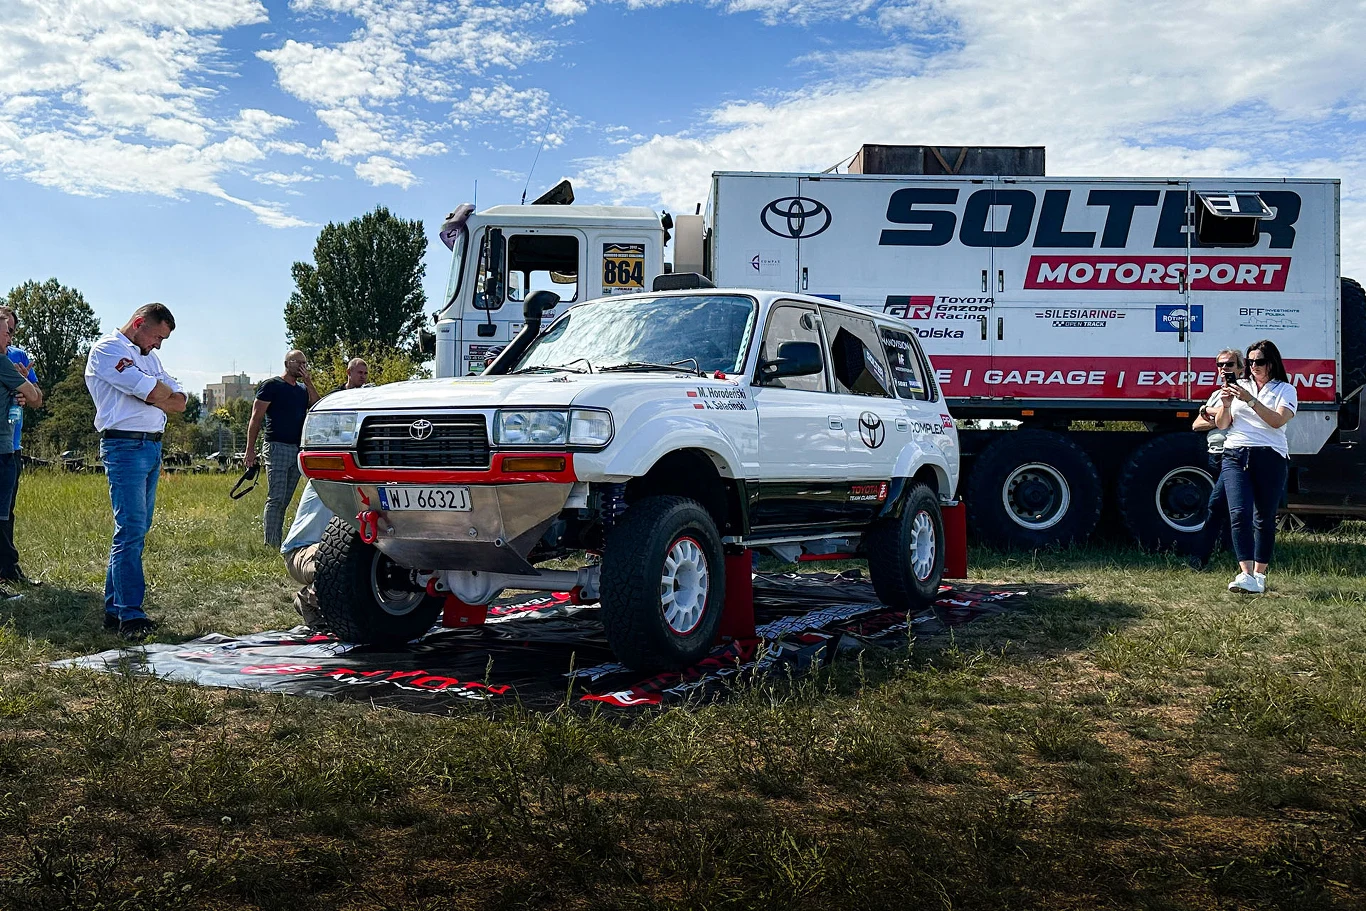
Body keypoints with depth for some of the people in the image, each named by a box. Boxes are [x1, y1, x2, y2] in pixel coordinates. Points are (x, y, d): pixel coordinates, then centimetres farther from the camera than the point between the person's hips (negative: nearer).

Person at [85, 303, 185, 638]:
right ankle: (130, 616, -13)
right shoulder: (107, 349, -5)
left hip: (152, 447, 9)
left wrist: (154, 395, -6)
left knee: (136, 532, 9)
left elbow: (179, 402, 13)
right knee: (130, 532, -12)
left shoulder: (149, 356, 22)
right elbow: (154, 391, -17)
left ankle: (115, 608, 15)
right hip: (125, 447, -9)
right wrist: (164, 389, 5)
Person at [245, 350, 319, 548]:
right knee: (276, 498, -10)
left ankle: (277, 542, 12)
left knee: (285, 500, 8)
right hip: (277, 447, -6)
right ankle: (271, 544, -10)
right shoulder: (271, 385, -1)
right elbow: (256, 418, -4)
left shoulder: (303, 389, 18)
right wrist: (250, 449, -11)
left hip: (298, 449, 7)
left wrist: (309, 384, -3)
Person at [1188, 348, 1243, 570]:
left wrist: (1208, 411, -4)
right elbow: (1196, 425, 14)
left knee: (1216, 504, -14)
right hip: (1214, 456, 8)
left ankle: (1200, 558, -14)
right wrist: (1217, 420, -5)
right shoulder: (1216, 395, 21)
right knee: (1225, 508, 11)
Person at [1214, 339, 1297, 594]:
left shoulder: (1285, 390, 7)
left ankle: (1259, 574, 11)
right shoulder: (1239, 386, 15)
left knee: (1264, 517, 3)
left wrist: (1250, 400, -20)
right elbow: (1221, 424, 12)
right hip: (1235, 456, 2)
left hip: (1270, 457, -2)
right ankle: (1245, 573, -21)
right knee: (1239, 513, -14)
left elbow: (1278, 421, -11)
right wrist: (1225, 405, -8)